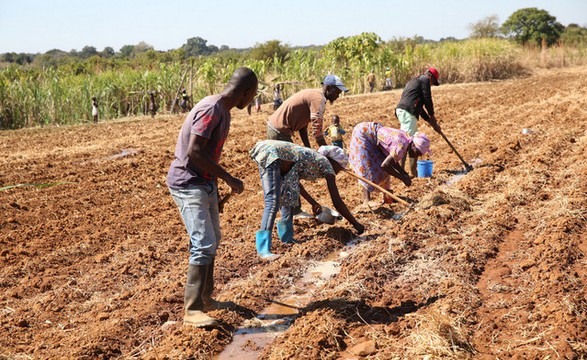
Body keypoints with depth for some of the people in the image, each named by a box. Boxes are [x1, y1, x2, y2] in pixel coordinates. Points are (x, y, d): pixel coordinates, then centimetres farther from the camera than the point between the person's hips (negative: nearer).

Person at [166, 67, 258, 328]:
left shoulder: (223, 111, 11)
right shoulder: (211, 109, -20)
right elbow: (194, 152, -27)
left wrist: (215, 191, 20)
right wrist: (229, 179, -22)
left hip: (204, 184, 10)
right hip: (188, 185, -10)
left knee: (212, 241, 17)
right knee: (204, 245, -14)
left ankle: (205, 298, 28)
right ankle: (192, 310, -9)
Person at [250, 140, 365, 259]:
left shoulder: (312, 158, 26)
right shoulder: (326, 165, 6)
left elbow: (294, 181, 41)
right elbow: (337, 202, 3)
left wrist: (313, 202, 44)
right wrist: (356, 224, 12)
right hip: (271, 154, -10)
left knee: (289, 195, 21)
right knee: (273, 202, -17)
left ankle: (287, 236, 25)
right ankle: (263, 249, -25)